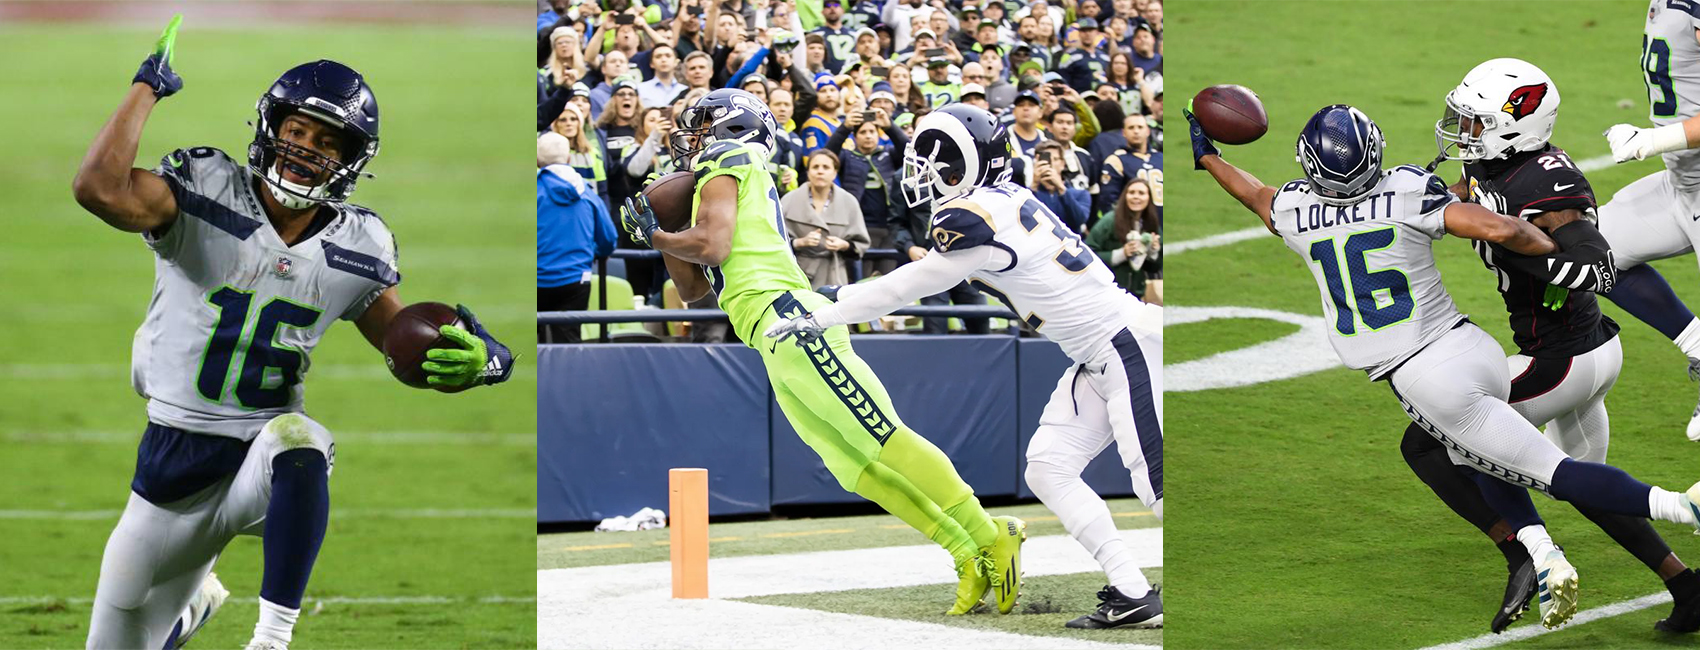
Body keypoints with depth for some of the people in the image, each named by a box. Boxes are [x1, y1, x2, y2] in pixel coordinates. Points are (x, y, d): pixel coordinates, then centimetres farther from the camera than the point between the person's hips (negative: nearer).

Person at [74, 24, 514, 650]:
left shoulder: (355, 251, -1)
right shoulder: (203, 193, -11)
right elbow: (99, 191, -29)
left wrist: (477, 360, -15)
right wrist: (148, 86, -20)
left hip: (265, 464, 0)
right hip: (173, 466, 0)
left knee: (296, 437, -39)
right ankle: (197, 597, 51)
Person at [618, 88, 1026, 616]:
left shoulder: (726, 162, 4)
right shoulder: (722, 180, 30)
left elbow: (713, 247, -10)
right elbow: (693, 289, 34)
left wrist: (655, 236, 6)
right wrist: (659, 238, 25)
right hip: (780, 352, 9)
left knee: (884, 438, -14)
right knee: (855, 467, 3)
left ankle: (991, 538, -17)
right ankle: (971, 560, -1)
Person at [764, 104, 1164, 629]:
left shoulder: (976, 219, -18)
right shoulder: (1003, 201, 10)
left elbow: (908, 288, -9)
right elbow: (923, 278, 23)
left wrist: (820, 318, 0)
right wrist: (837, 298, 25)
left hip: (1129, 344, -10)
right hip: (1096, 362, 10)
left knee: (1156, 484, -14)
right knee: (1047, 470, 4)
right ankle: (1132, 594, 0)